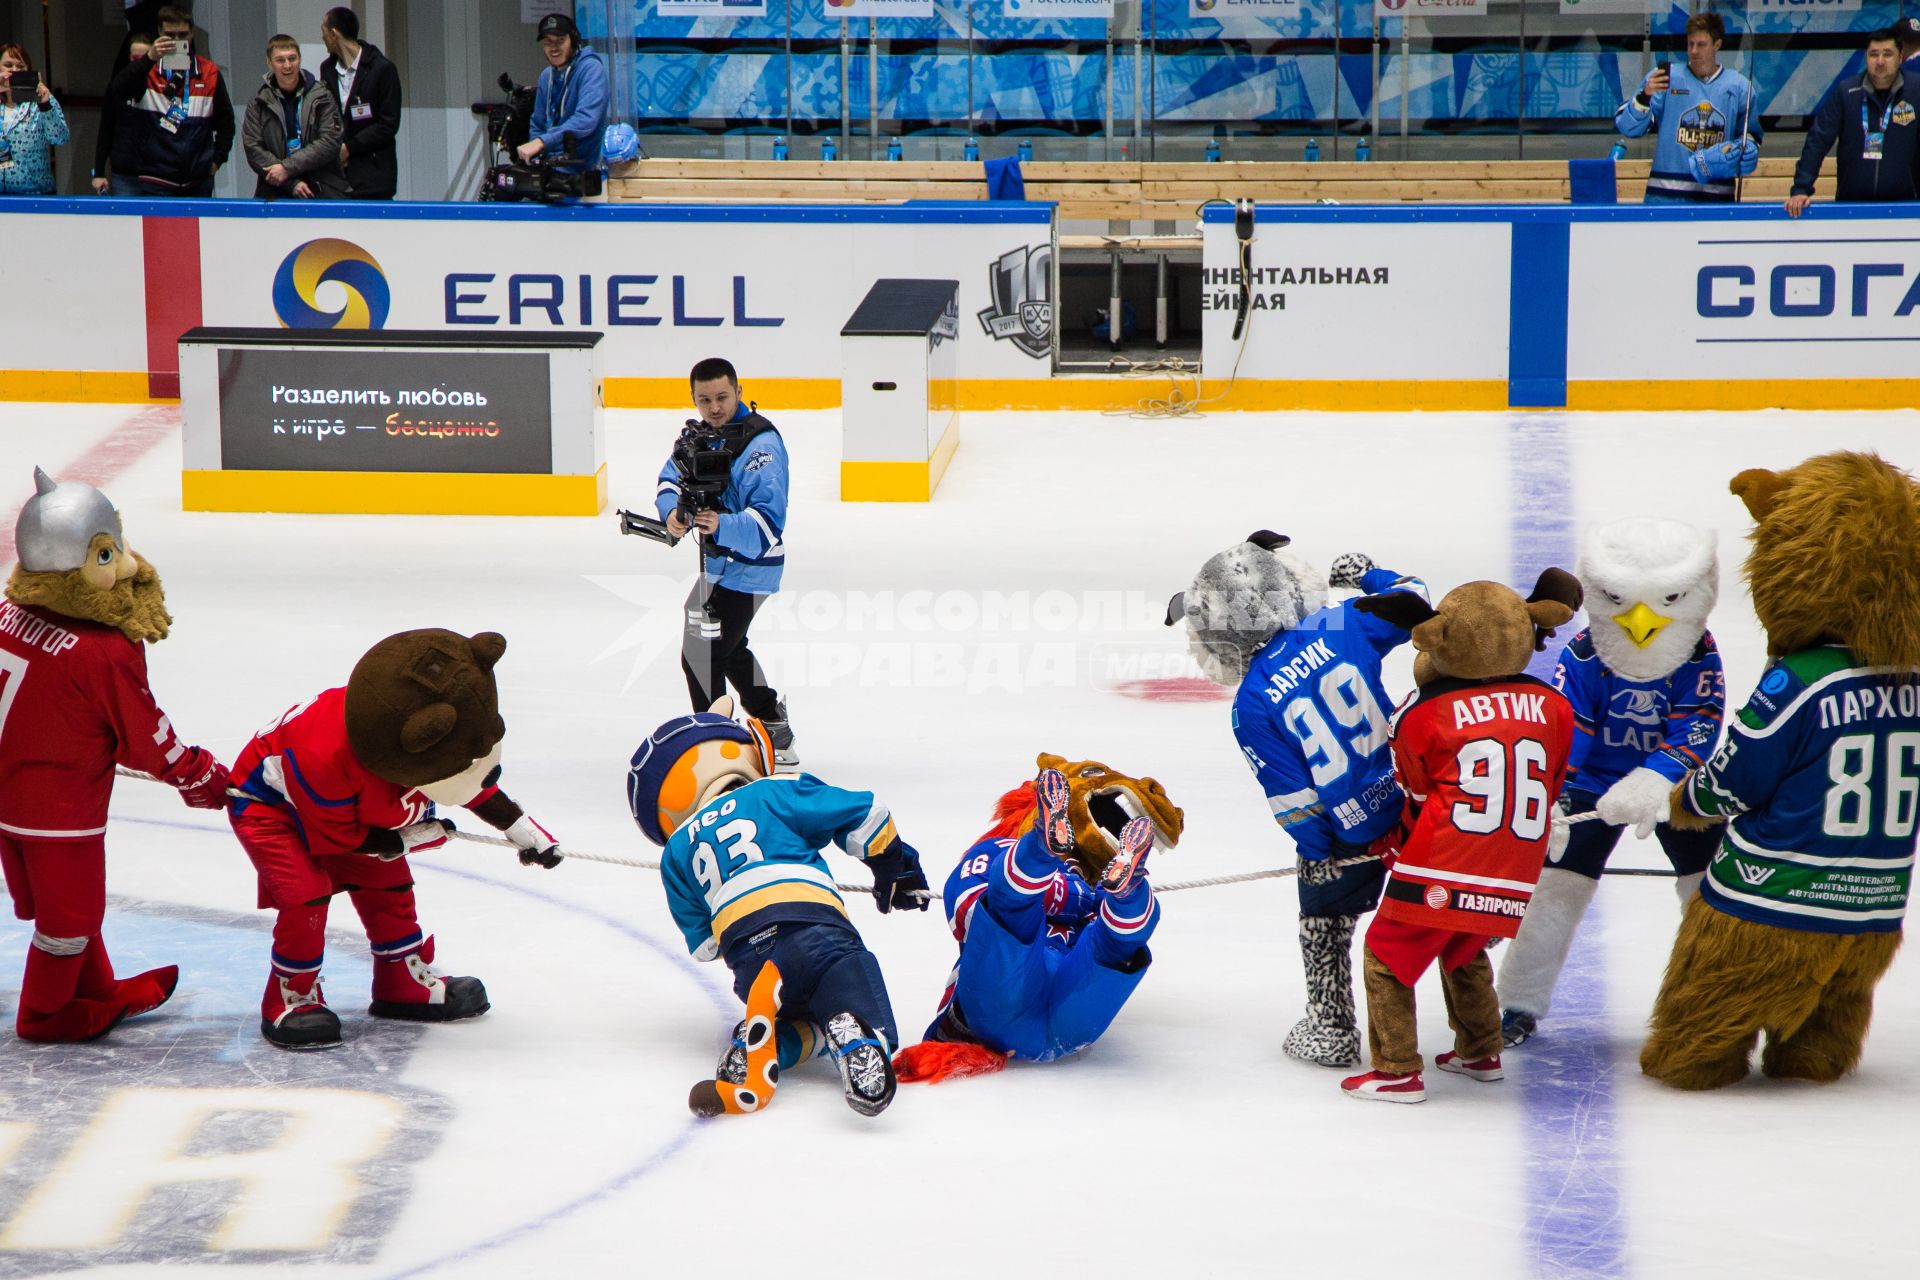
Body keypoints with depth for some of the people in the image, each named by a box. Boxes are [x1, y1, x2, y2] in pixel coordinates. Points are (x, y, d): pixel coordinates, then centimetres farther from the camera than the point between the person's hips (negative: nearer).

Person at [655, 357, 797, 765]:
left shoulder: (761, 444, -25)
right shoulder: (699, 432, 3)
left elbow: (767, 522, -31)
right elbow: (671, 479, 3)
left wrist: (721, 526, -47)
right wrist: (673, 510, -20)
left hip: (748, 565, -10)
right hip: (719, 561, 10)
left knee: (701, 656, -11)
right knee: (727, 647, 26)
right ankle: (776, 734, 41)